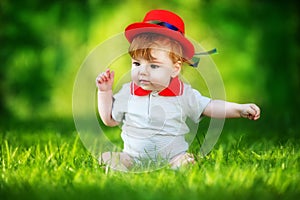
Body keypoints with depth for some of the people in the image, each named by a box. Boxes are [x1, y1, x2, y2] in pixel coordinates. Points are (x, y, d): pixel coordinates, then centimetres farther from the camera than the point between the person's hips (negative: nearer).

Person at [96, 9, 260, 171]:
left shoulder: (183, 93, 0)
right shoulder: (128, 92, 4)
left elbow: (209, 107, 8)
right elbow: (110, 119, 13)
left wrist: (239, 109, -3)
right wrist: (105, 91, 4)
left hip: (172, 156, -1)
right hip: (134, 156, 2)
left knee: (185, 162, -30)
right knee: (108, 159, -21)